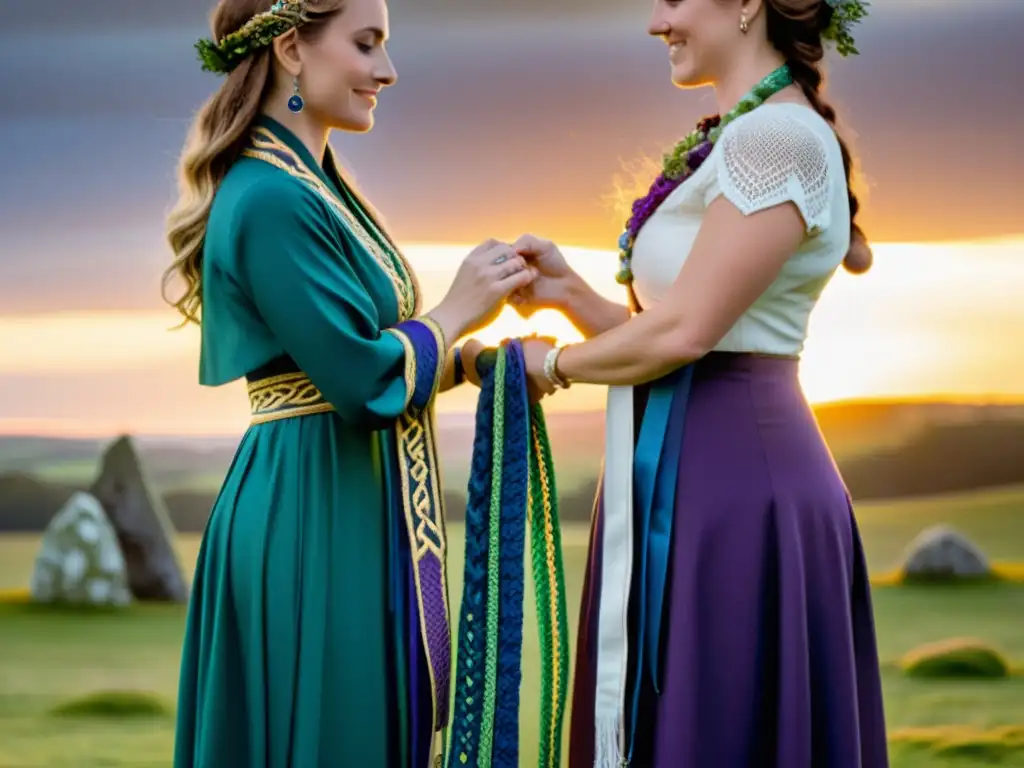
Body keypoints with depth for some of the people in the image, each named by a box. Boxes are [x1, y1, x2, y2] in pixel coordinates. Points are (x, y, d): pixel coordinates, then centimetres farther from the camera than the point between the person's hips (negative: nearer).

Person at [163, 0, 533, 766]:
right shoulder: (273, 200, -17)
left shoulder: (314, 186, 13)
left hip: (356, 507, 10)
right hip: (316, 519, -10)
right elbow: (363, 377, -22)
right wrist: (458, 311, -7)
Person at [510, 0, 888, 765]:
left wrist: (556, 364, -4)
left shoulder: (779, 136, -13)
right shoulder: (741, 141, 16)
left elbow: (687, 329, -18)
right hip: (691, 478, 10)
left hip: (732, 487, -10)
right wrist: (570, 293, 5)